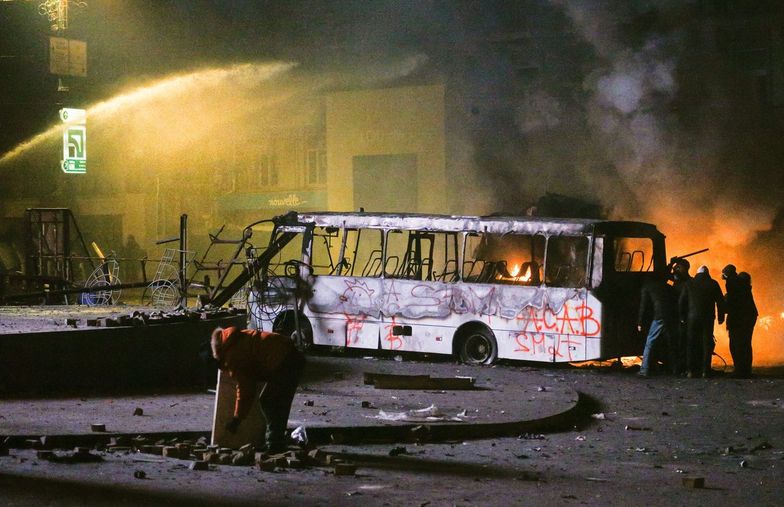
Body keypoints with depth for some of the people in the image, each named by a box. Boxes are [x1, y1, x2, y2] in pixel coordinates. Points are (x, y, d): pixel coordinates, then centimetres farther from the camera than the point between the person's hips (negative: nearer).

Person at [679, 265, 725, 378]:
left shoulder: (689, 283, 3)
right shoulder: (713, 284, 0)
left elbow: (681, 301, 5)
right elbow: (720, 301, 1)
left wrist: (682, 317, 14)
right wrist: (721, 317, 9)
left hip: (692, 317, 1)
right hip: (708, 318, -1)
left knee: (691, 344, 7)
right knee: (707, 343, 3)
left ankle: (691, 370, 2)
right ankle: (705, 371, -3)